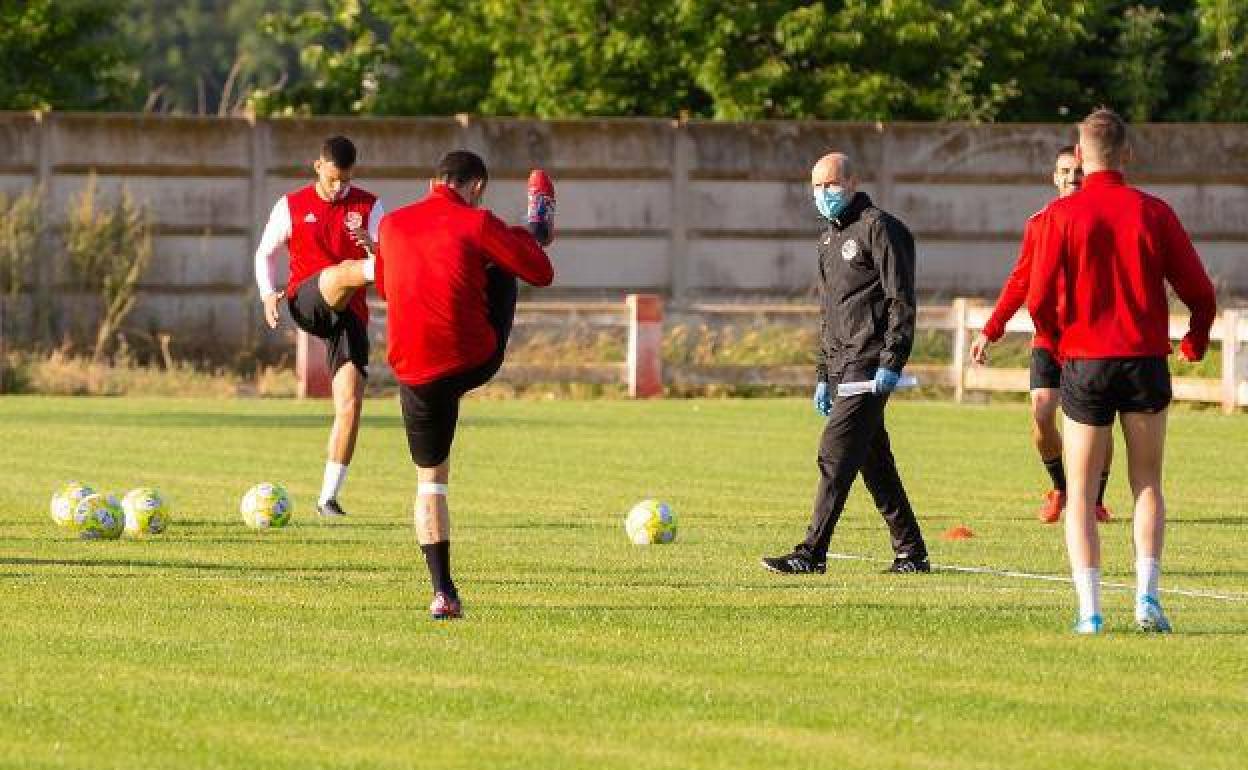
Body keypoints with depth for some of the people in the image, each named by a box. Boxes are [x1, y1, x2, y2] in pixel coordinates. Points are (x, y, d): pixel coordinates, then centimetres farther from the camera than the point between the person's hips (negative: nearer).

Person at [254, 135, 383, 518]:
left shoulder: (369, 207, 8)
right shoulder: (291, 206, 8)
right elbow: (265, 253, 17)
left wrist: (374, 245, -25)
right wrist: (268, 294, -1)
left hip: (349, 313, 2)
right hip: (305, 303, -2)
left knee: (351, 403, -8)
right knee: (344, 271, -35)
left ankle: (329, 497, 0)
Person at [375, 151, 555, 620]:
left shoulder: (391, 225, 6)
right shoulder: (477, 224, -7)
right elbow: (541, 273, 0)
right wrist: (533, 238, 21)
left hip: (415, 372, 2)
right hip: (475, 362, -2)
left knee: (430, 479, 11)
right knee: (503, 265, 22)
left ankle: (442, 591, 1)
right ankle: (538, 227, 57)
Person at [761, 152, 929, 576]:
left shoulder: (878, 229, -7)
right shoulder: (830, 238, 20)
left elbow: (901, 299, -13)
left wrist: (891, 362, -19)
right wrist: (823, 375, 22)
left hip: (869, 364, -9)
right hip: (843, 366, 9)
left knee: (835, 455, -13)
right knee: (875, 462, 10)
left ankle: (811, 553, -15)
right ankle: (911, 553, 15)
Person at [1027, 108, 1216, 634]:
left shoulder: (1062, 215, -5)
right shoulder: (1153, 213, -1)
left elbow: (1040, 300, -8)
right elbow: (1199, 293, -1)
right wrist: (1195, 344, 20)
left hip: (1084, 361, -1)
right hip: (1146, 360, 1)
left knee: (1081, 495, 7)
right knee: (1147, 485, 15)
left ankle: (1089, 610, -5)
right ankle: (1147, 595, -2)